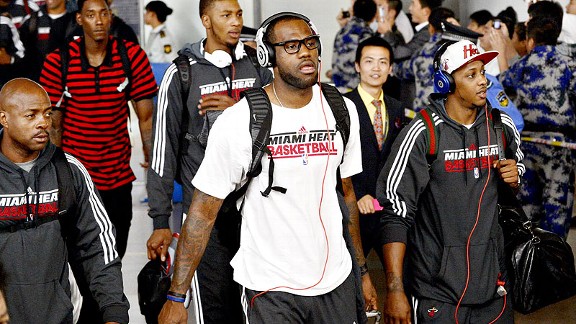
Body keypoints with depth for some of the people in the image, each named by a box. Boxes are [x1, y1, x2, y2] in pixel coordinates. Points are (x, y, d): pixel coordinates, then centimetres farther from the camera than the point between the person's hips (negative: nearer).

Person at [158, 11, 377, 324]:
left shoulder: (342, 110, 2)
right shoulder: (238, 122, -13)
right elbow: (203, 210, -11)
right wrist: (176, 297, -13)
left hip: (336, 281, 4)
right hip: (271, 288, -4)